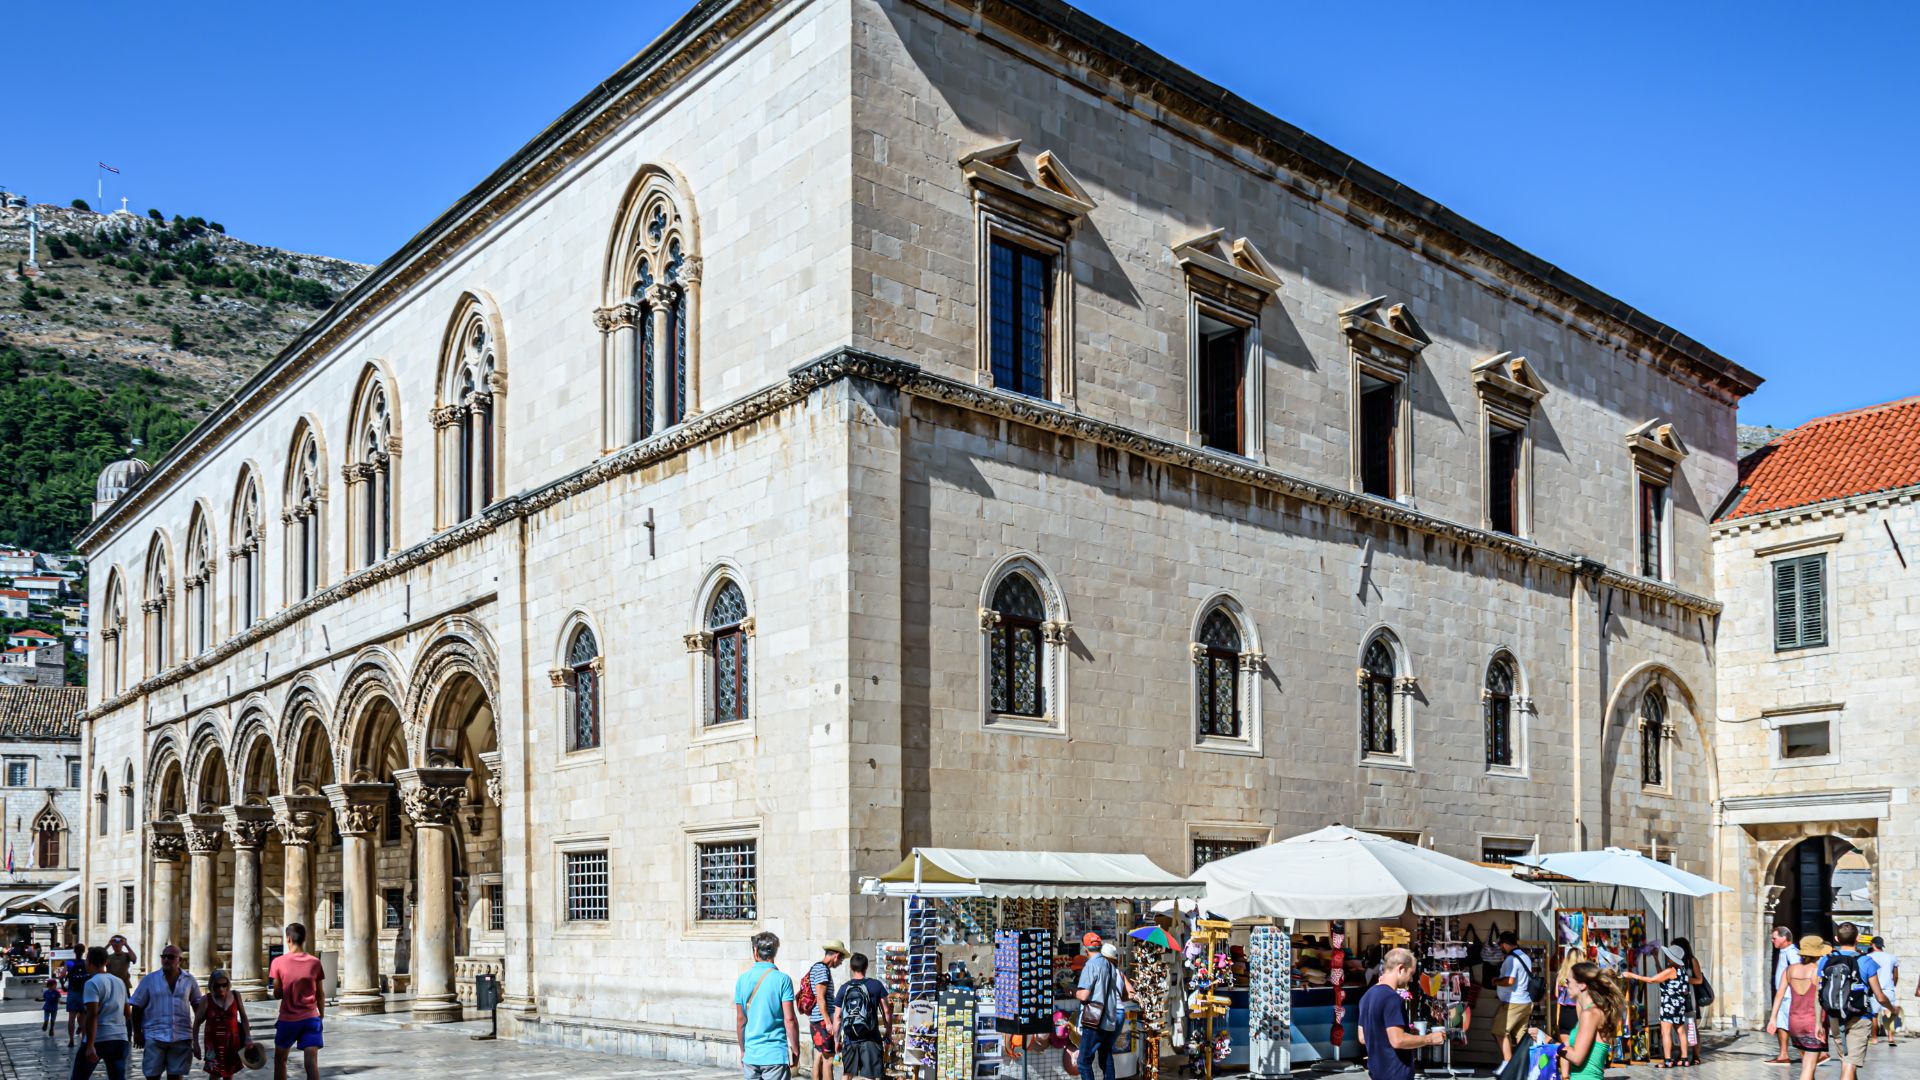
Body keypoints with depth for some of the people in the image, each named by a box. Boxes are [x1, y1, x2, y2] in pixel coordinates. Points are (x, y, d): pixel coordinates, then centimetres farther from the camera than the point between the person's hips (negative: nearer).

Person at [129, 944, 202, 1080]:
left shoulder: (189, 980, 5)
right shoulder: (149, 979, 1)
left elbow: (197, 1004, 15)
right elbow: (137, 1006, 4)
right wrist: (137, 1033, 1)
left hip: (181, 1037, 1)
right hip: (155, 1036, -1)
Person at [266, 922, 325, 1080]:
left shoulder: (279, 962, -6)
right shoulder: (315, 962, -1)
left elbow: (277, 994, -3)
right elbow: (321, 994, 4)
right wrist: (322, 1016, 15)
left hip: (288, 1019, -1)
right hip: (311, 1018, 1)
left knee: (280, 1059, 22)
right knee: (312, 1062, -7)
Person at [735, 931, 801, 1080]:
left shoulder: (743, 980, 3)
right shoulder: (782, 979, -8)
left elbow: (740, 1020, 8)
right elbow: (789, 1019, -10)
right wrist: (795, 1050, -1)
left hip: (751, 1055, 4)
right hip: (776, 1055, -4)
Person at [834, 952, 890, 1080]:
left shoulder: (844, 988, 3)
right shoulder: (877, 985, -2)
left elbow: (837, 1017, 3)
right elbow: (885, 1011, -1)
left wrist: (837, 1039, 13)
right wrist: (888, 1034, 9)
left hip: (849, 1039, 3)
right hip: (870, 1040, -3)